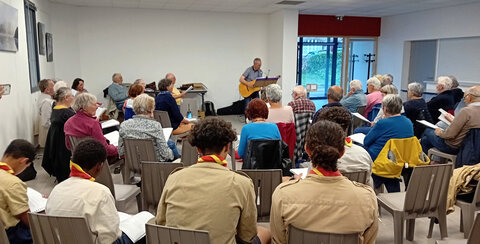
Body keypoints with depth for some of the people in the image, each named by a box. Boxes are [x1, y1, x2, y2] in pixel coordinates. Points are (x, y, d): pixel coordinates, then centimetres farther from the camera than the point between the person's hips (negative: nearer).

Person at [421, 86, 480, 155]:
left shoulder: (466, 111, -28)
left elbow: (450, 134, -26)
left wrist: (440, 132, -6)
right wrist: (453, 120, 23)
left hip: (453, 147, -8)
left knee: (427, 131, 16)